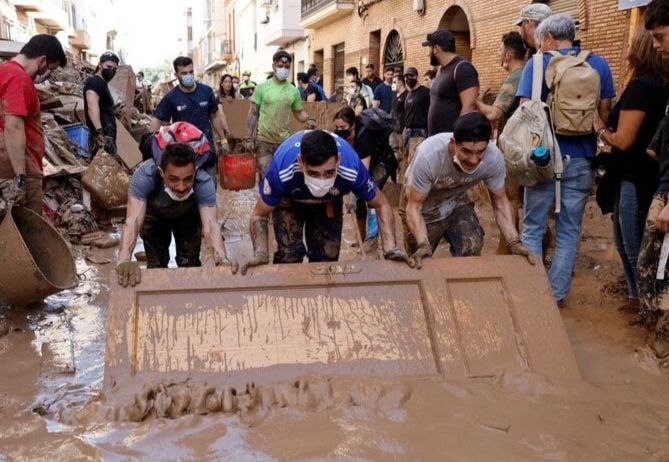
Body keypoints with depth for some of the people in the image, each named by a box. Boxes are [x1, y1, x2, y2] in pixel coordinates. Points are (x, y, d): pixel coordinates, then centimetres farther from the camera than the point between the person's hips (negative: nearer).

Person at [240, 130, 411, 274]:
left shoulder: (352, 169, -40)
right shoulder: (281, 171, -43)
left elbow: (381, 204, -21)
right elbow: (259, 215, -26)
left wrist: (390, 248, -34)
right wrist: (261, 254, -43)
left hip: (329, 202, 2)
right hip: (289, 201, -1)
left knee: (327, 258, -1)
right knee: (289, 256, -15)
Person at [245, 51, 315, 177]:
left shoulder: (294, 90, 3)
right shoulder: (262, 87, -3)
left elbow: (299, 112, 11)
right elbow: (253, 114, -1)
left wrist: (309, 120, -12)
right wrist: (249, 138, -7)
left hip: (284, 140, 2)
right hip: (264, 140, -2)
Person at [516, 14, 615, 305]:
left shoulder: (538, 64, -3)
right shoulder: (598, 64, 5)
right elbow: (605, 112, 6)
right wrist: (593, 146, 17)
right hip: (581, 158, 2)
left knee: (532, 227, 8)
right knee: (569, 230, 10)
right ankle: (557, 293, 15)